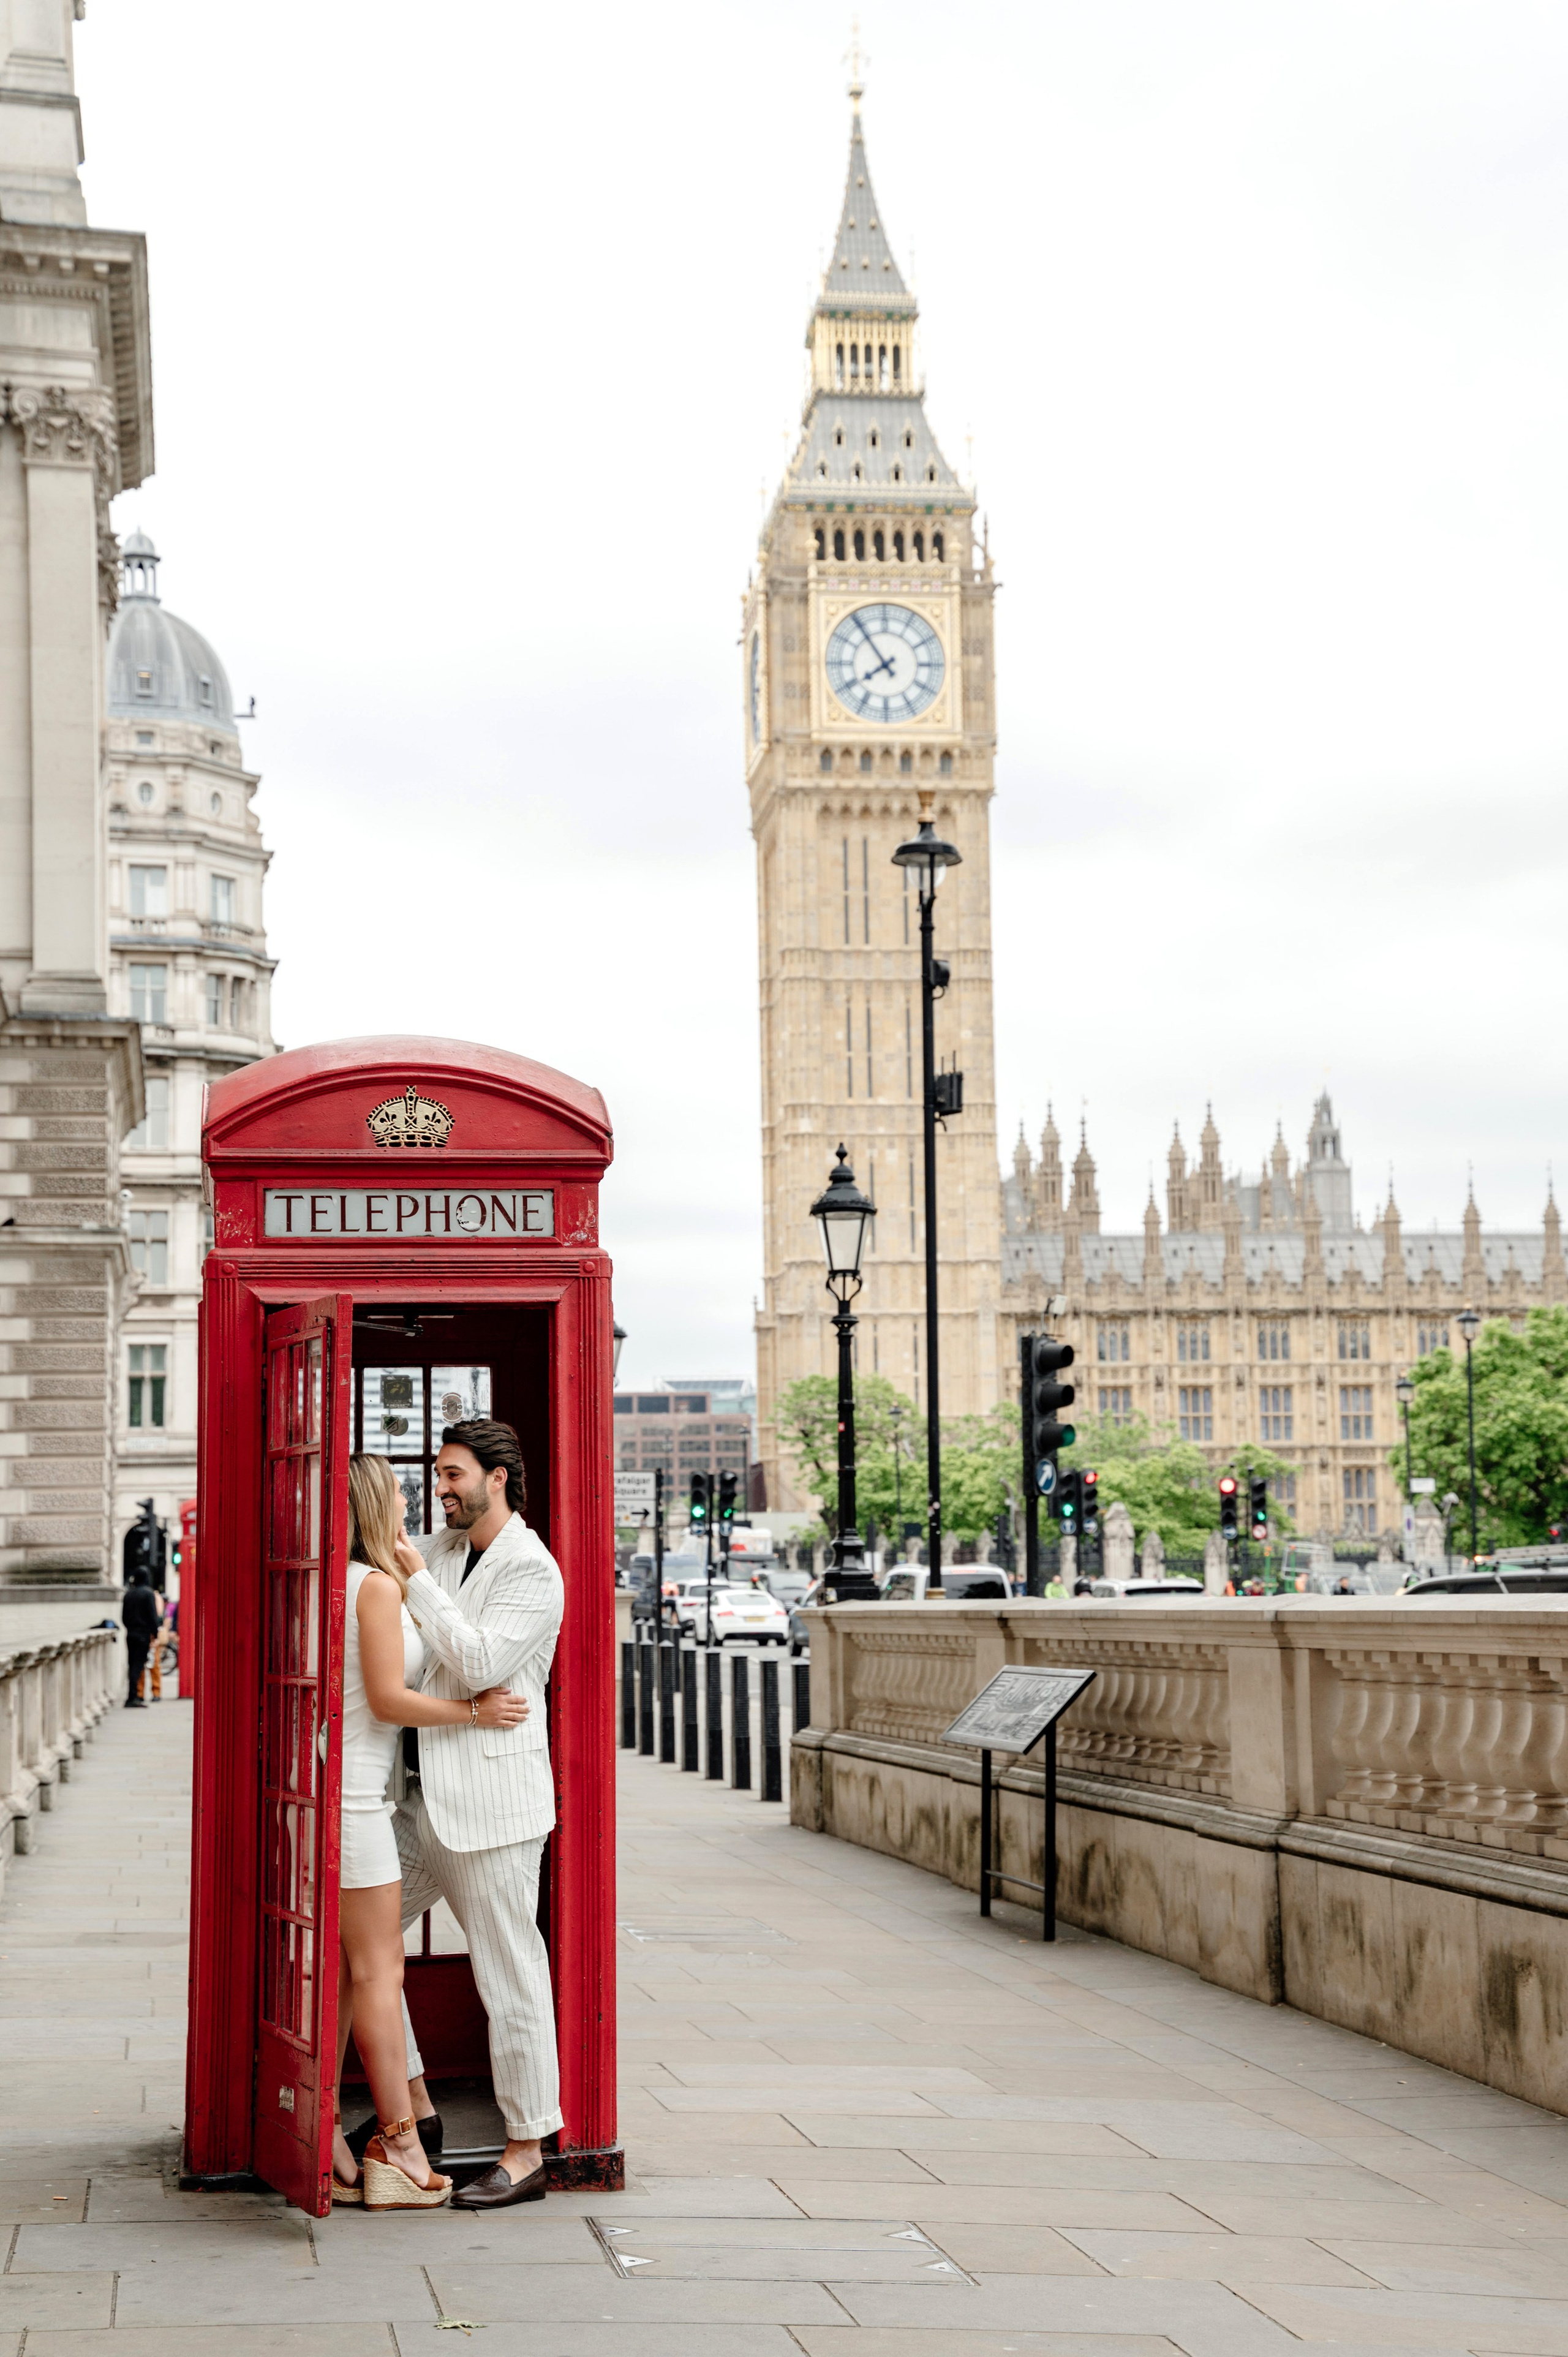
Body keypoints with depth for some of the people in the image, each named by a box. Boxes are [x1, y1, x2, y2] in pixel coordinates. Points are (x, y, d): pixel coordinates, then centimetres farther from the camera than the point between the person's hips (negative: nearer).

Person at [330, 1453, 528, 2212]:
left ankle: (322, 2139, 12)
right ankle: (399, 2146, 0)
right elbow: (387, 1699, -15)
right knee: (379, 1969, -4)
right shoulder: (378, 1586, -13)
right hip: (351, 1796, -9)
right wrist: (475, 1711, -5)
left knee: (341, 1971, 11)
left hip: (339, 1789, 9)